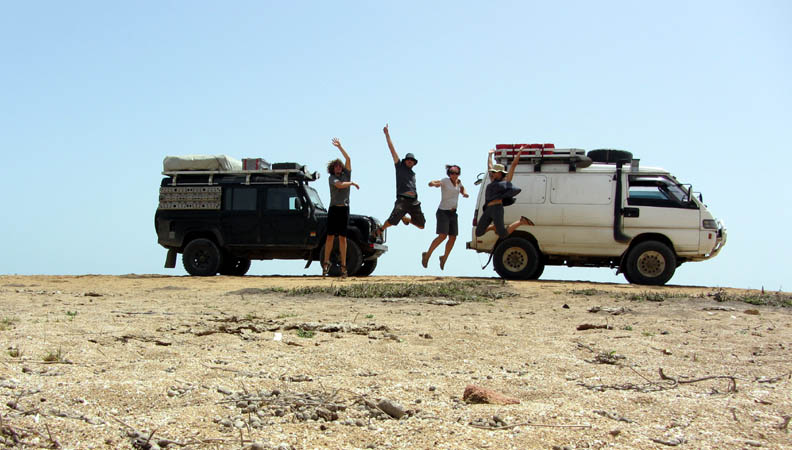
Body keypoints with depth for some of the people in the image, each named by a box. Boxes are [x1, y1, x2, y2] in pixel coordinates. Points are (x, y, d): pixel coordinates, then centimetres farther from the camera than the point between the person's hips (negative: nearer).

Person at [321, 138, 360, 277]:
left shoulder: (346, 175, 13)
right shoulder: (331, 177, 5)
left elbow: (348, 159, 4)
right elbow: (339, 185, -15)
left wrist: (340, 146, 0)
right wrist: (352, 183, -5)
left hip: (344, 209, 2)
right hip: (333, 208, -2)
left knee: (342, 237, 1)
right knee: (330, 236, -4)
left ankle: (343, 265, 1)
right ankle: (326, 263, 0)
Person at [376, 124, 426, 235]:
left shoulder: (413, 174, 24)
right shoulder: (400, 167, 10)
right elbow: (392, 148, 8)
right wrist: (387, 134, 6)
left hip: (414, 201, 5)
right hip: (402, 200, -5)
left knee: (421, 225, 5)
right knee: (392, 221, -21)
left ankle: (405, 219, 33)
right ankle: (380, 229, 10)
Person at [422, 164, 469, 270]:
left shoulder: (458, 182, 9)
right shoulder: (445, 181, -10)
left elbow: (461, 187, 33)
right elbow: (430, 183, -23)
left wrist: (464, 193, 11)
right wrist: (434, 184, -47)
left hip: (453, 213, 7)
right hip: (443, 212, -7)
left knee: (453, 238, 2)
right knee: (442, 236, -19)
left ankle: (444, 258, 22)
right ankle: (427, 255, -5)